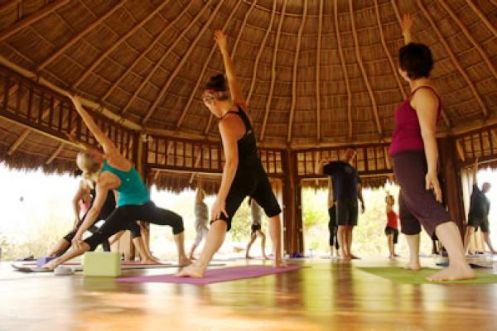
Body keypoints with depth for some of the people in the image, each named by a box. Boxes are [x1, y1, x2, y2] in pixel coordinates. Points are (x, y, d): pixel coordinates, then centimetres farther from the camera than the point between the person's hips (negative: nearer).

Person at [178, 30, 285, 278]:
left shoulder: (226, 123, -20)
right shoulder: (241, 107, 1)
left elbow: (232, 161, -28)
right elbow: (232, 80, 17)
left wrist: (221, 197, -30)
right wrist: (224, 50, 23)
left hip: (241, 177, -8)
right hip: (258, 174, 8)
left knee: (221, 218, -20)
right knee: (273, 211, 29)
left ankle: (200, 266, -38)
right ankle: (278, 257, 36)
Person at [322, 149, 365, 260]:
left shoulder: (354, 170, 23)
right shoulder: (336, 165, 8)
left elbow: (358, 187, 23)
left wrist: (362, 201, 16)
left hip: (353, 201, 5)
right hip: (341, 200, -5)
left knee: (350, 227, 3)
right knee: (342, 226, -8)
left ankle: (349, 252, 5)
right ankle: (343, 253, -7)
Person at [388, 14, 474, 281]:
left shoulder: (423, 94, -12)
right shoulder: (422, 88, 14)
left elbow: (429, 133, -23)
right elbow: (413, 58, 34)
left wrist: (432, 171, -30)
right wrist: (406, 35, 42)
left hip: (411, 161, -11)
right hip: (413, 162, 11)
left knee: (428, 208, -30)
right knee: (407, 213, 23)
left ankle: (460, 265, -45)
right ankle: (413, 260, 34)